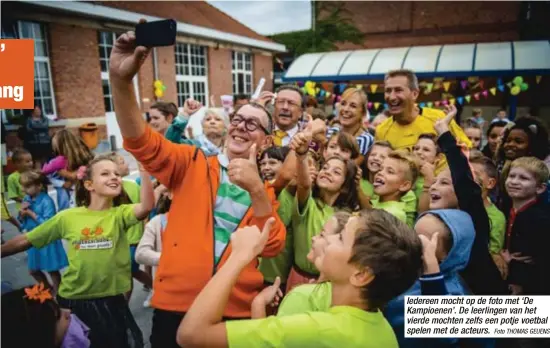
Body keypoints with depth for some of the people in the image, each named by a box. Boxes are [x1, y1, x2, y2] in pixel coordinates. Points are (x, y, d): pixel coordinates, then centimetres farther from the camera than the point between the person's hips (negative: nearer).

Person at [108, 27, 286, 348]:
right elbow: (141, 142, -14)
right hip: (176, 304, -1)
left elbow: (273, 248, -5)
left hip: (237, 310, 2)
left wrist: (256, 190, -18)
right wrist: (121, 80, -30)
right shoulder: (192, 163, 1)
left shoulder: (264, 190, 6)